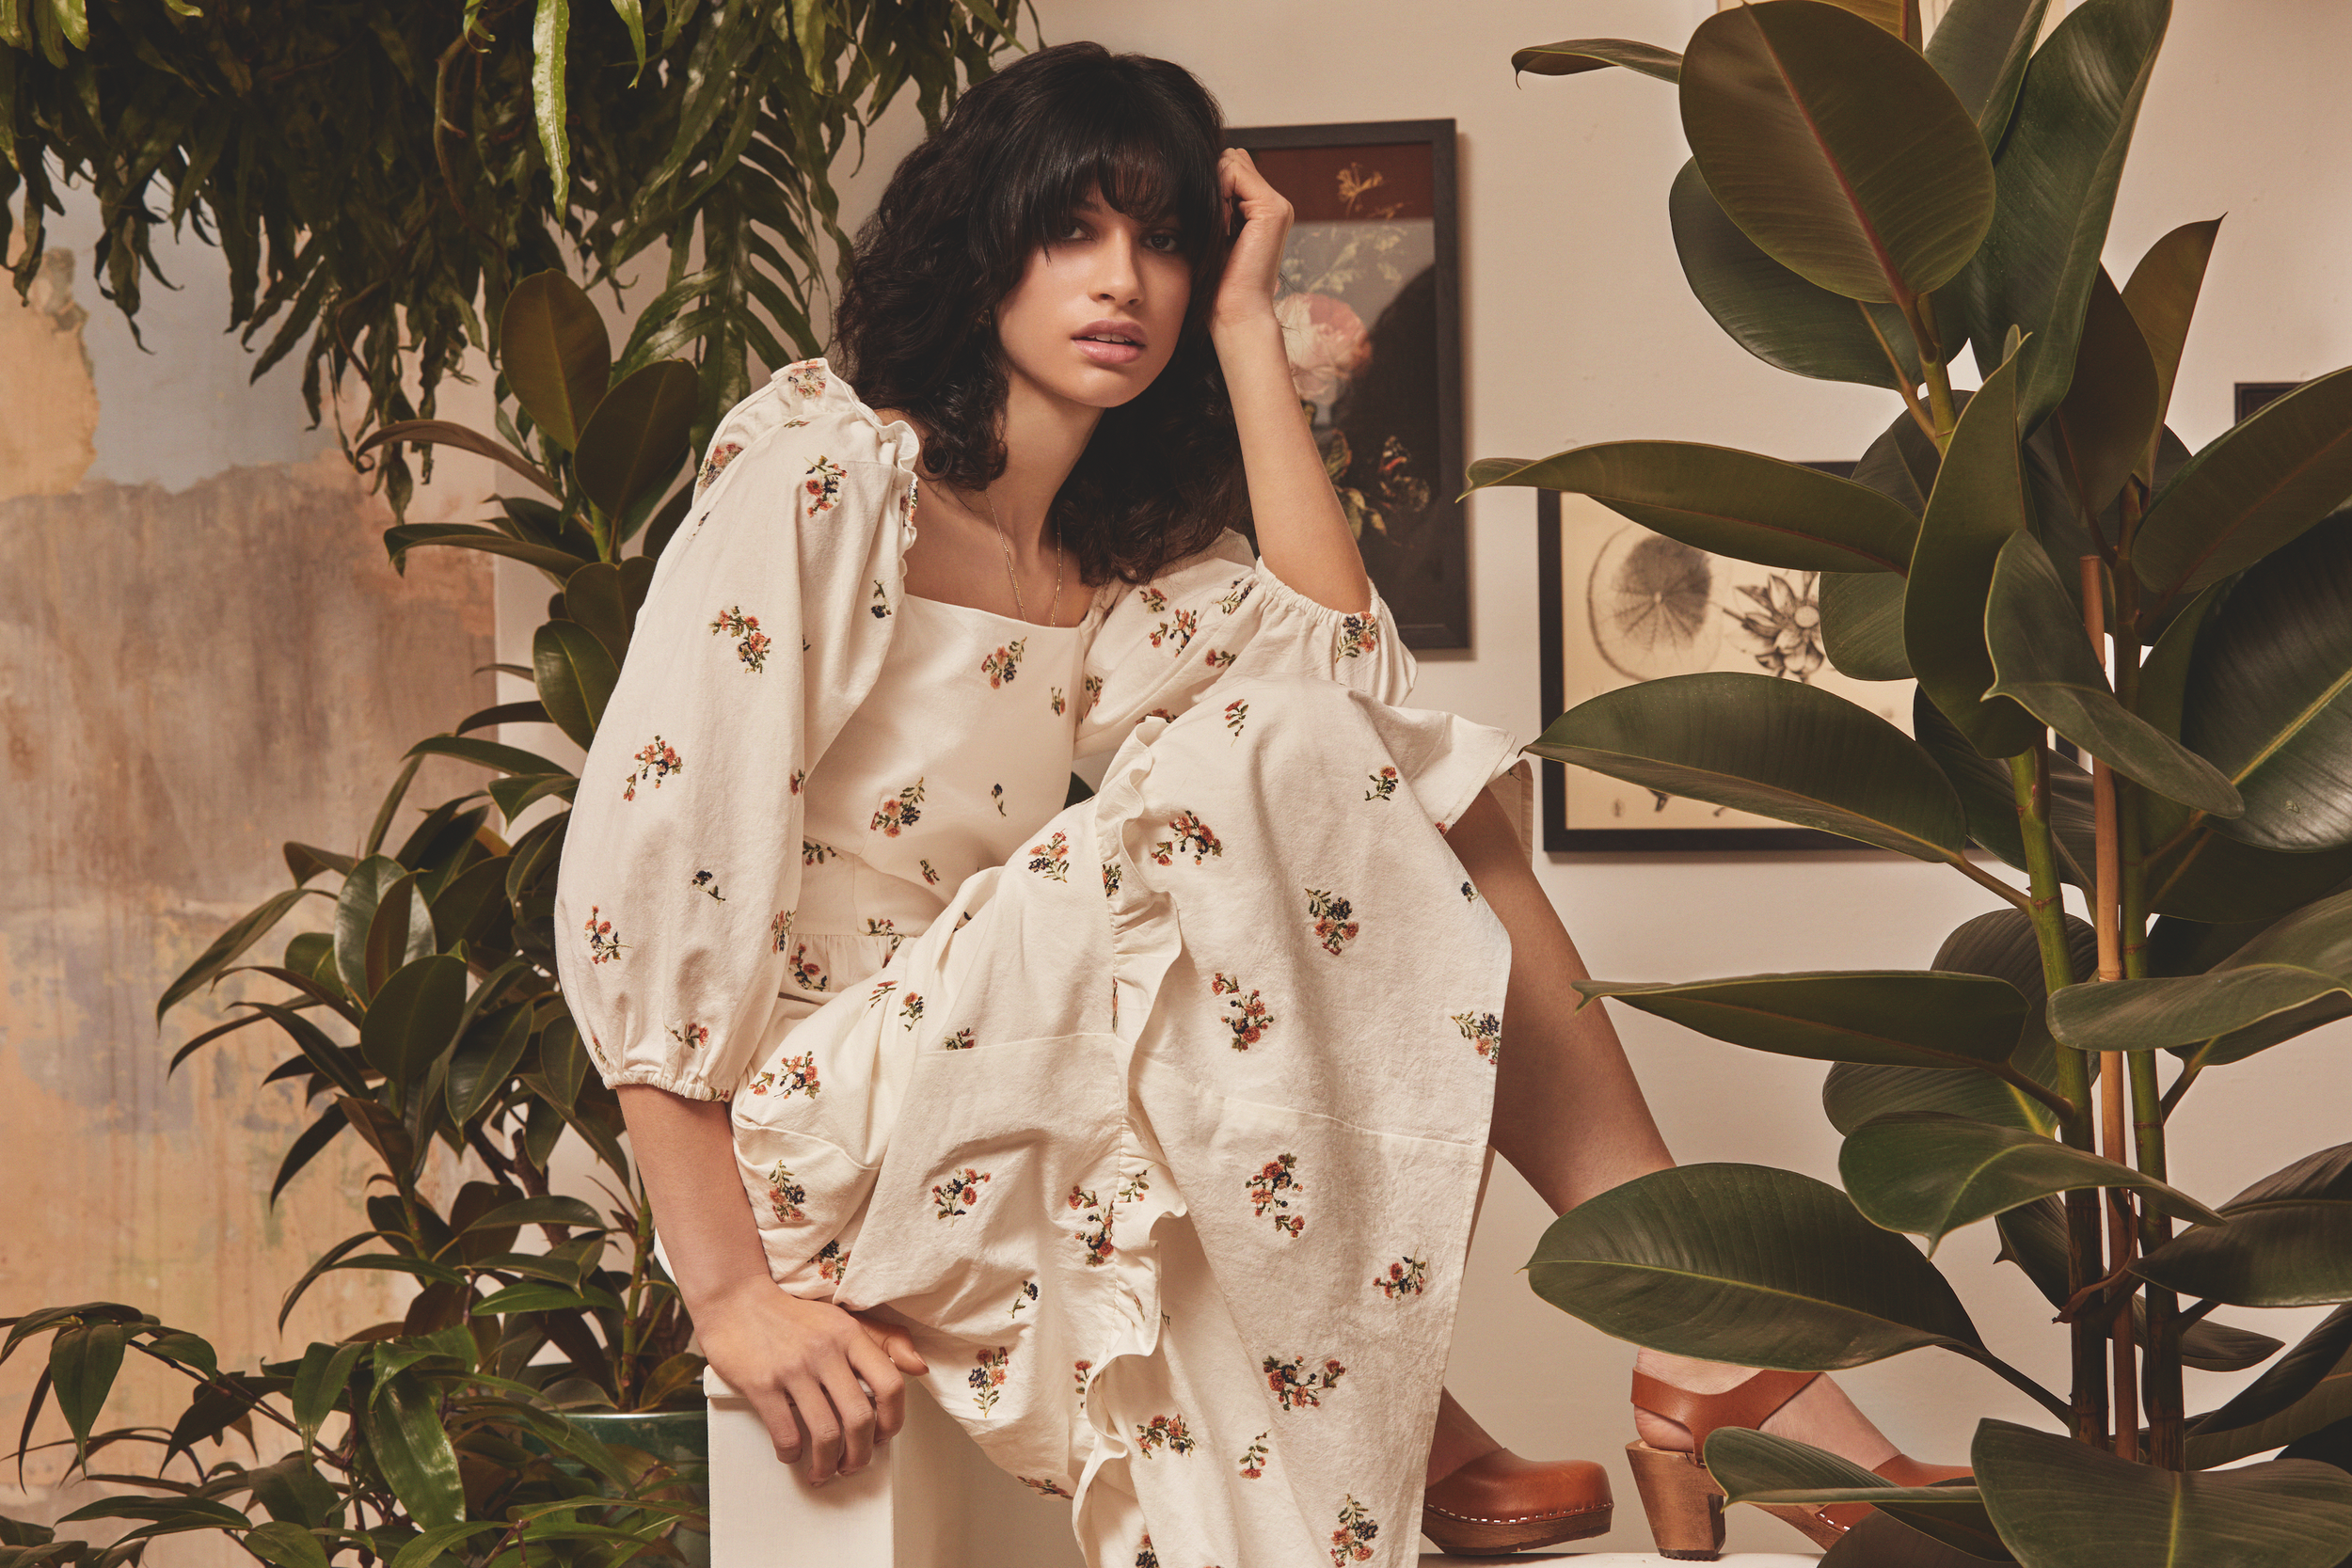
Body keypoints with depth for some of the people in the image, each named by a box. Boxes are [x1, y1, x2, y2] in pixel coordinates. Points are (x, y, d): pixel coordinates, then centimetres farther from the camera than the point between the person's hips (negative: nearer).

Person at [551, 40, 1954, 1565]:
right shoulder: (820, 473, -11)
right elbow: (640, 879, -18)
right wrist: (735, 1294, -23)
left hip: (1002, 1082, 7)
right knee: (1273, 771, -24)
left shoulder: (1130, 552, 12)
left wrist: (1246, 328, -4)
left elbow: (1345, 673, -8)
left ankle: (1695, 1340, -16)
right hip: (818, 1130, -7)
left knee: (1424, 795, -12)